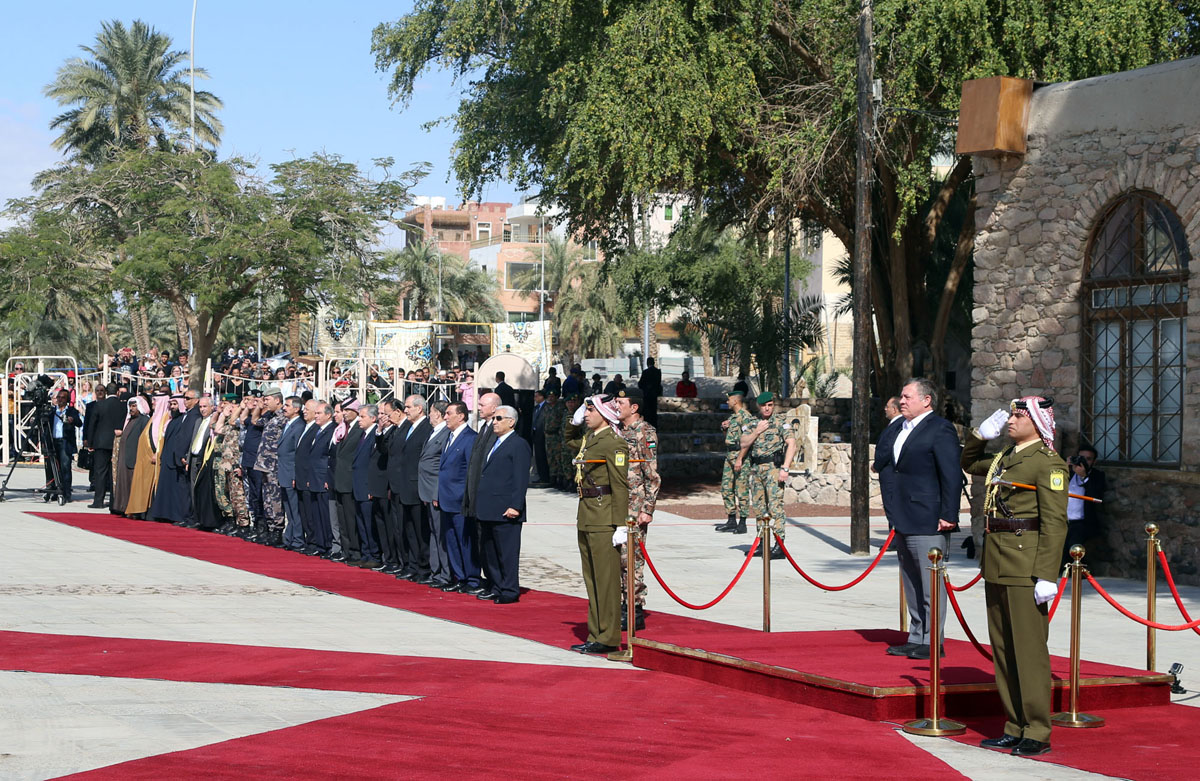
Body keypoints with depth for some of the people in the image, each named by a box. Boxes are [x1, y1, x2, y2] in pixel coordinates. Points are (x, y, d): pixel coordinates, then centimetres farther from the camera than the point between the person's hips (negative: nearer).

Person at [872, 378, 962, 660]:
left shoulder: (940, 430, -10)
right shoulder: (896, 428, 16)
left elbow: (952, 476, -14)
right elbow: (881, 462, 22)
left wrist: (948, 516, -18)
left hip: (928, 521, -9)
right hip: (902, 521, 9)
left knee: (931, 583, -5)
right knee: (911, 583, 14)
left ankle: (932, 642, -1)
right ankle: (916, 639, 22)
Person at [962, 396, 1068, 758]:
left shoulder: (1048, 463, -10)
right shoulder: (1004, 458, 15)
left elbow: (1055, 523, -15)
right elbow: (969, 463, 36)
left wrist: (1046, 576, -21)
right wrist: (981, 433, 18)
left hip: (1025, 568, -9)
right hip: (997, 565, 9)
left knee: (1029, 648, -4)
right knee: (1003, 649, 12)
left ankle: (1037, 734, 2)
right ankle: (1015, 728, 20)